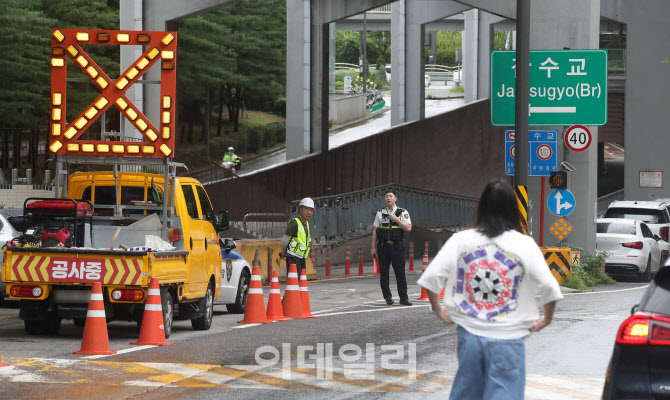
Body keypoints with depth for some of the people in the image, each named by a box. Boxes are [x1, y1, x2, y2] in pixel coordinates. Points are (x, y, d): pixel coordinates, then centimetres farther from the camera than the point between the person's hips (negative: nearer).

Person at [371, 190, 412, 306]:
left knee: (400, 273, -4)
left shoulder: (403, 212, 5)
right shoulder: (380, 213, 11)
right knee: (383, 273, 3)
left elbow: (408, 228, -5)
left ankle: (403, 298, 1)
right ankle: (387, 297, 12)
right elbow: (375, 231, 11)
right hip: (383, 246, 2)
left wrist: (396, 219, -11)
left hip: (397, 247, -2)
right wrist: (373, 247, 5)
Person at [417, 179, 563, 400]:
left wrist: (438, 309, 9)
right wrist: (546, 319, 3)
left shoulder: (461, 240, 0)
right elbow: (550, 288, -14)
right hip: (507, 339, -3)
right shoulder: (524, 245, -7)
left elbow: (431, 277, -6)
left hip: (469, 335, 3)